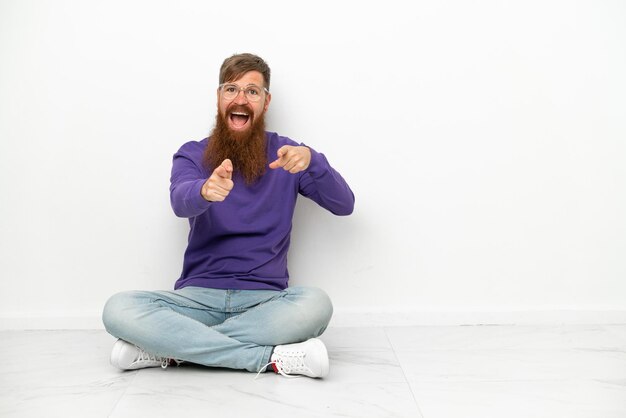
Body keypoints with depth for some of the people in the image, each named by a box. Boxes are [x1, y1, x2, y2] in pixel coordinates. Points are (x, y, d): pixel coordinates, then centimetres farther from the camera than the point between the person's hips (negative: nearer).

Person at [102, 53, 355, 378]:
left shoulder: (285, 153, 6)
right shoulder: (192, 154, 6)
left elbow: (344, 205, -4)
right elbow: (180, 201, -17)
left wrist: (312, 160, -24)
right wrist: (205, 190, -42)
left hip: (265, 299, 0)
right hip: (199, 296, 1)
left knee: (315, 304, -33)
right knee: (118, 310, -26)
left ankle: (172, 348, -20)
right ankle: (271, 358, -24)